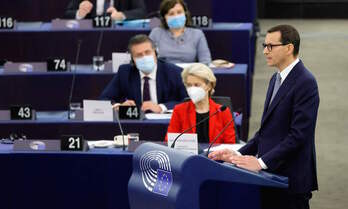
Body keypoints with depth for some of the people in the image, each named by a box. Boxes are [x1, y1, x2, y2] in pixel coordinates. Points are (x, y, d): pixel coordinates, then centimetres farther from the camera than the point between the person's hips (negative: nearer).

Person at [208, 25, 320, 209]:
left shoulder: (305, 83, -13)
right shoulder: (277, 79, 16)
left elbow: (299, 135, -20)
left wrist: (261, 162, -21)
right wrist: (239, 154, 6)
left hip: (291, 180, -8)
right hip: (271, 175, 8)